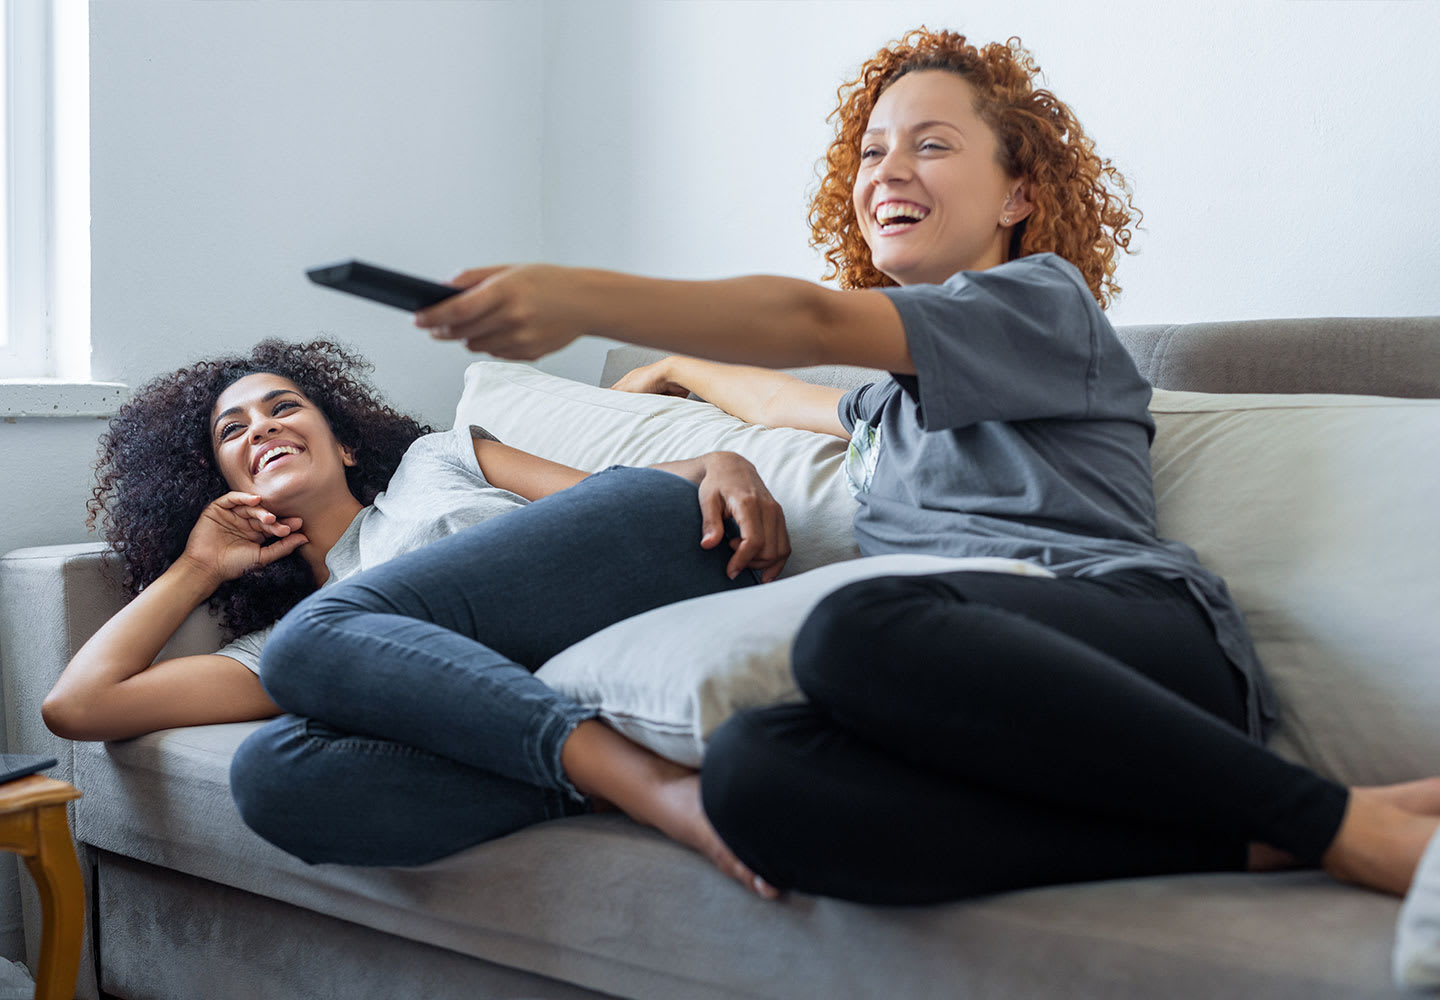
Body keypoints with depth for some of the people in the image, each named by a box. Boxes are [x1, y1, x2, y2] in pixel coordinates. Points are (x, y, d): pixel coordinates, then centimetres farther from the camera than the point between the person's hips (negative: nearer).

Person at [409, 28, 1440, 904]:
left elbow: (815, 321, -5)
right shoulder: (894, 401, 35)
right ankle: (1250, 848, -29)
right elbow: (790, 395, 58)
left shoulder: (1044, 299, 12)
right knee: (750, 770, -30)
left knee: (858, 629, -40)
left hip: (1142, 628, -5)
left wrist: (582, 297, -14)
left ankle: (1345, 820, -27)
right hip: (996, 706, 5)